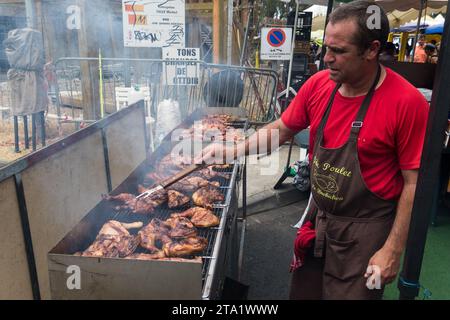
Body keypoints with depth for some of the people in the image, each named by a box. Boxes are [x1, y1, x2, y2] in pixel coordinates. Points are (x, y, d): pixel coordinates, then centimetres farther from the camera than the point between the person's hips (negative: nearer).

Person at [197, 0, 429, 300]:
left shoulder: (407, 102, -20)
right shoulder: (318, 85, -6)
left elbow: (414, 183, -15)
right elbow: (281, 130, 6)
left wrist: (393, 250, -13)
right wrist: (232, 151, -5)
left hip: (364, 231, -5)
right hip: (318, 218, 5)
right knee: (302, 292, 23)